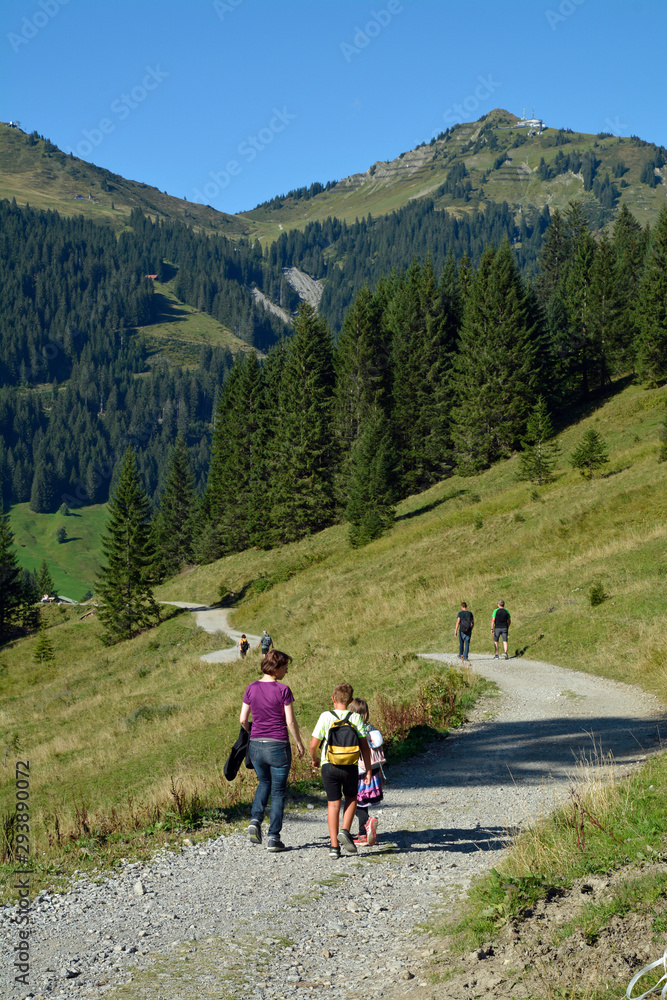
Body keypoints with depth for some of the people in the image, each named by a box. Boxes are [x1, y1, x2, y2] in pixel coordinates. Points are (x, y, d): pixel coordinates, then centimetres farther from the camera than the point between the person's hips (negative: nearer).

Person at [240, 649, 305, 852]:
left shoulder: (251, 688, 1)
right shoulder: (282, 690, -12)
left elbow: (243, 720, 4)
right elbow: (290, 721, -10)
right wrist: (299, 743, 3)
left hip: (255, 744, 4)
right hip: (278, 745, -4)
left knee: (264, 783, 26)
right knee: (278, 792, 8)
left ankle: (255, 820, 6)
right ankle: (273, 838, 7)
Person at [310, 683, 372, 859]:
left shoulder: (325, 717, -6)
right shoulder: (356, 718, -4)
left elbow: (314, 744, -6)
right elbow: (364, 746, -4)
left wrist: (314, 759, 15)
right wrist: (368, 770, 4)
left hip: (329, 766, 0)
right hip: (350, 767, 0)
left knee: (333, 804, 6)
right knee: (351, 799, 22)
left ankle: (334, 846, 4)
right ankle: (345, 832, 2)